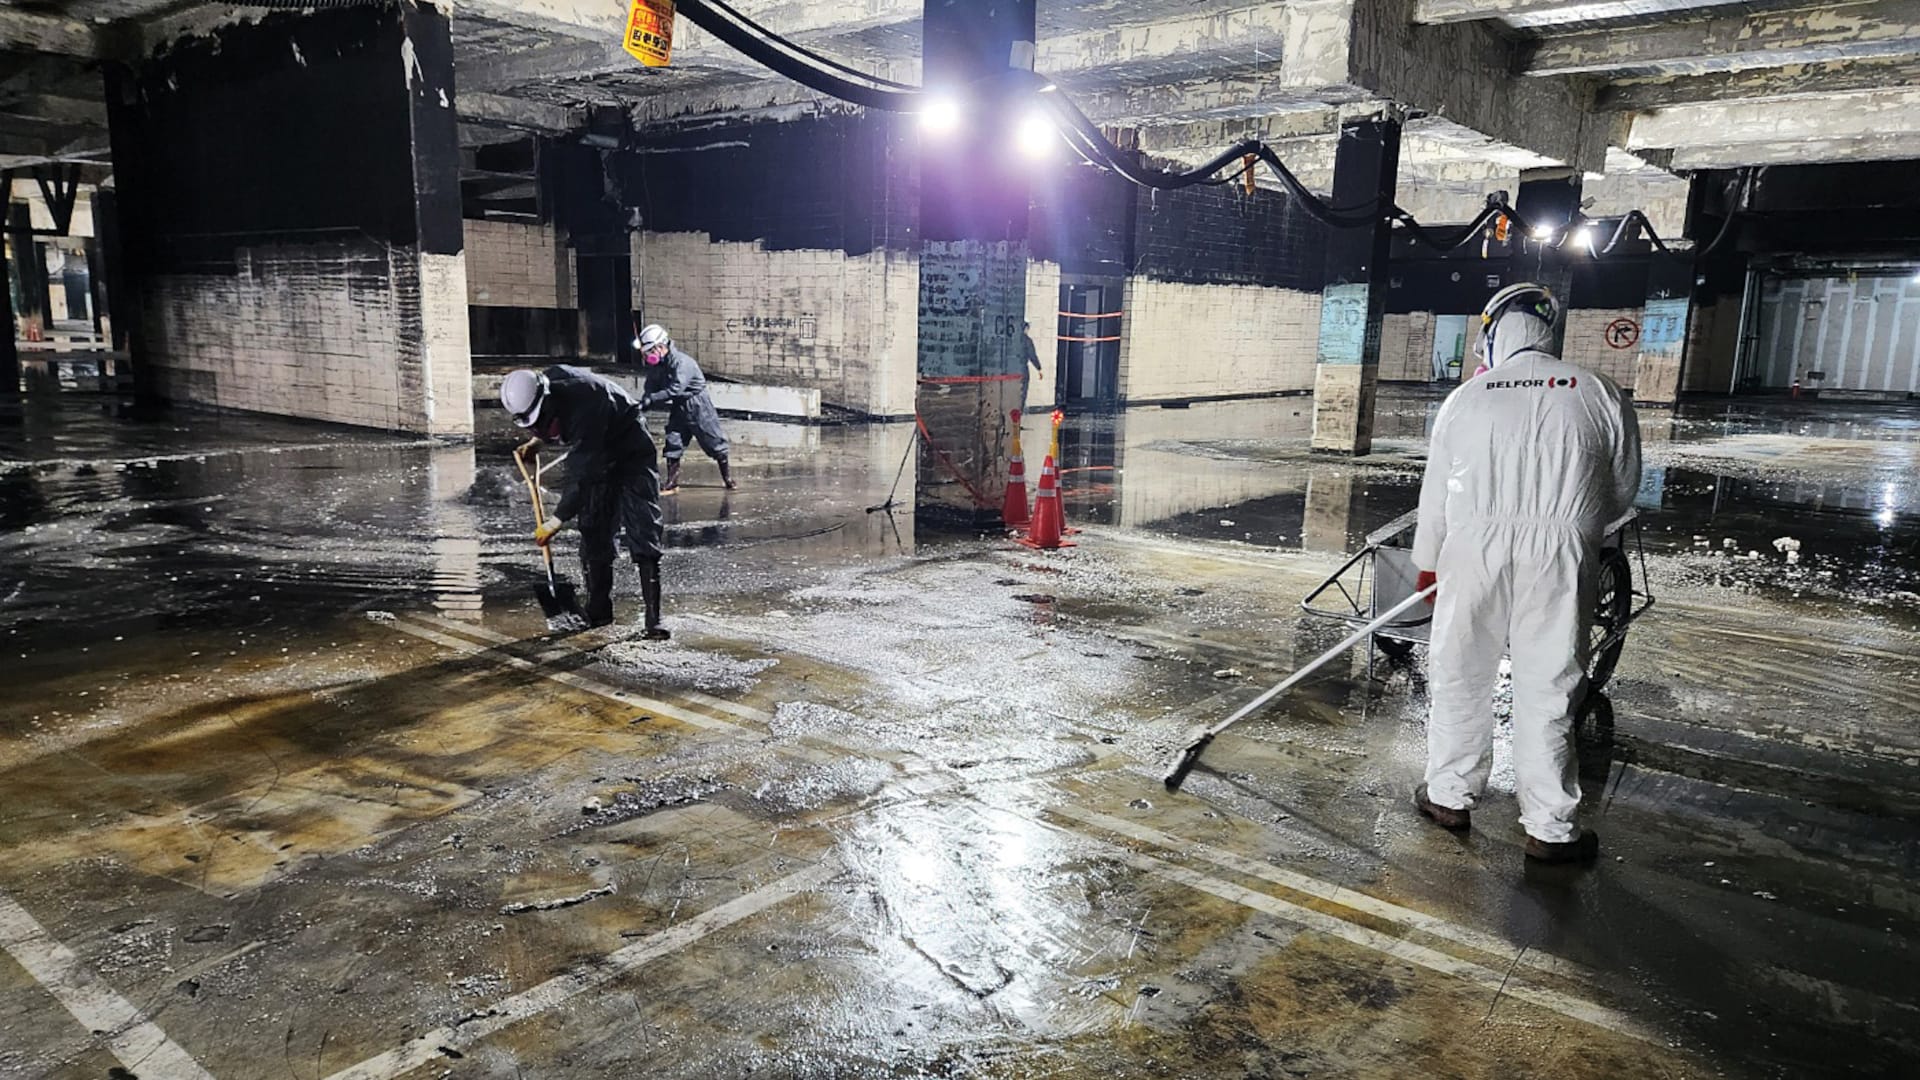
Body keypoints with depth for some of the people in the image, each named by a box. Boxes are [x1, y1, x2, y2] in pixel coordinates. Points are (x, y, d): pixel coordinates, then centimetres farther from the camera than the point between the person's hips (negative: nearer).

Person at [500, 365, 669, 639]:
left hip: (633, 455, -8)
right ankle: (598, 611, 12)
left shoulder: (583, 406, -38)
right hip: (597, 456, 8)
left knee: (643, 534, -15)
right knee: (592, 534, 3)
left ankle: (653, 619, -15)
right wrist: (538, 441, -1)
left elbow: (582, 475, -35)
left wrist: (557, 521, -30)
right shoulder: (547, 382, -13)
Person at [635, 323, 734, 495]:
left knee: (714, 443, 3)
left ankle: (728, 478, 18)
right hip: (678, 408, 7)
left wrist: (650, 399, -38)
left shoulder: (682, 362, -27)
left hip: (697, 405, -7)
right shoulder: (654, 365, -3)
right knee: (672, 443, -1)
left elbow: (675, 389, -35)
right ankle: (672, 483, 4)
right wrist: (642, 403, -19)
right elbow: (651, 388, 1)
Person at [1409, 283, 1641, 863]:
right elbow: (1623, 489, 10)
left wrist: (1427, 562, 21)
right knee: (1547, 688, 5)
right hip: (1560, 558, 0)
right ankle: (1549, 827, 13)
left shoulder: (1466, 397, 3)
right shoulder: (1599, 394, 3)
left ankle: (1450, 794, 25)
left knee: (1460, 676, 14)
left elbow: (1436, 490, 8)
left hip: (1474, 550, 0)